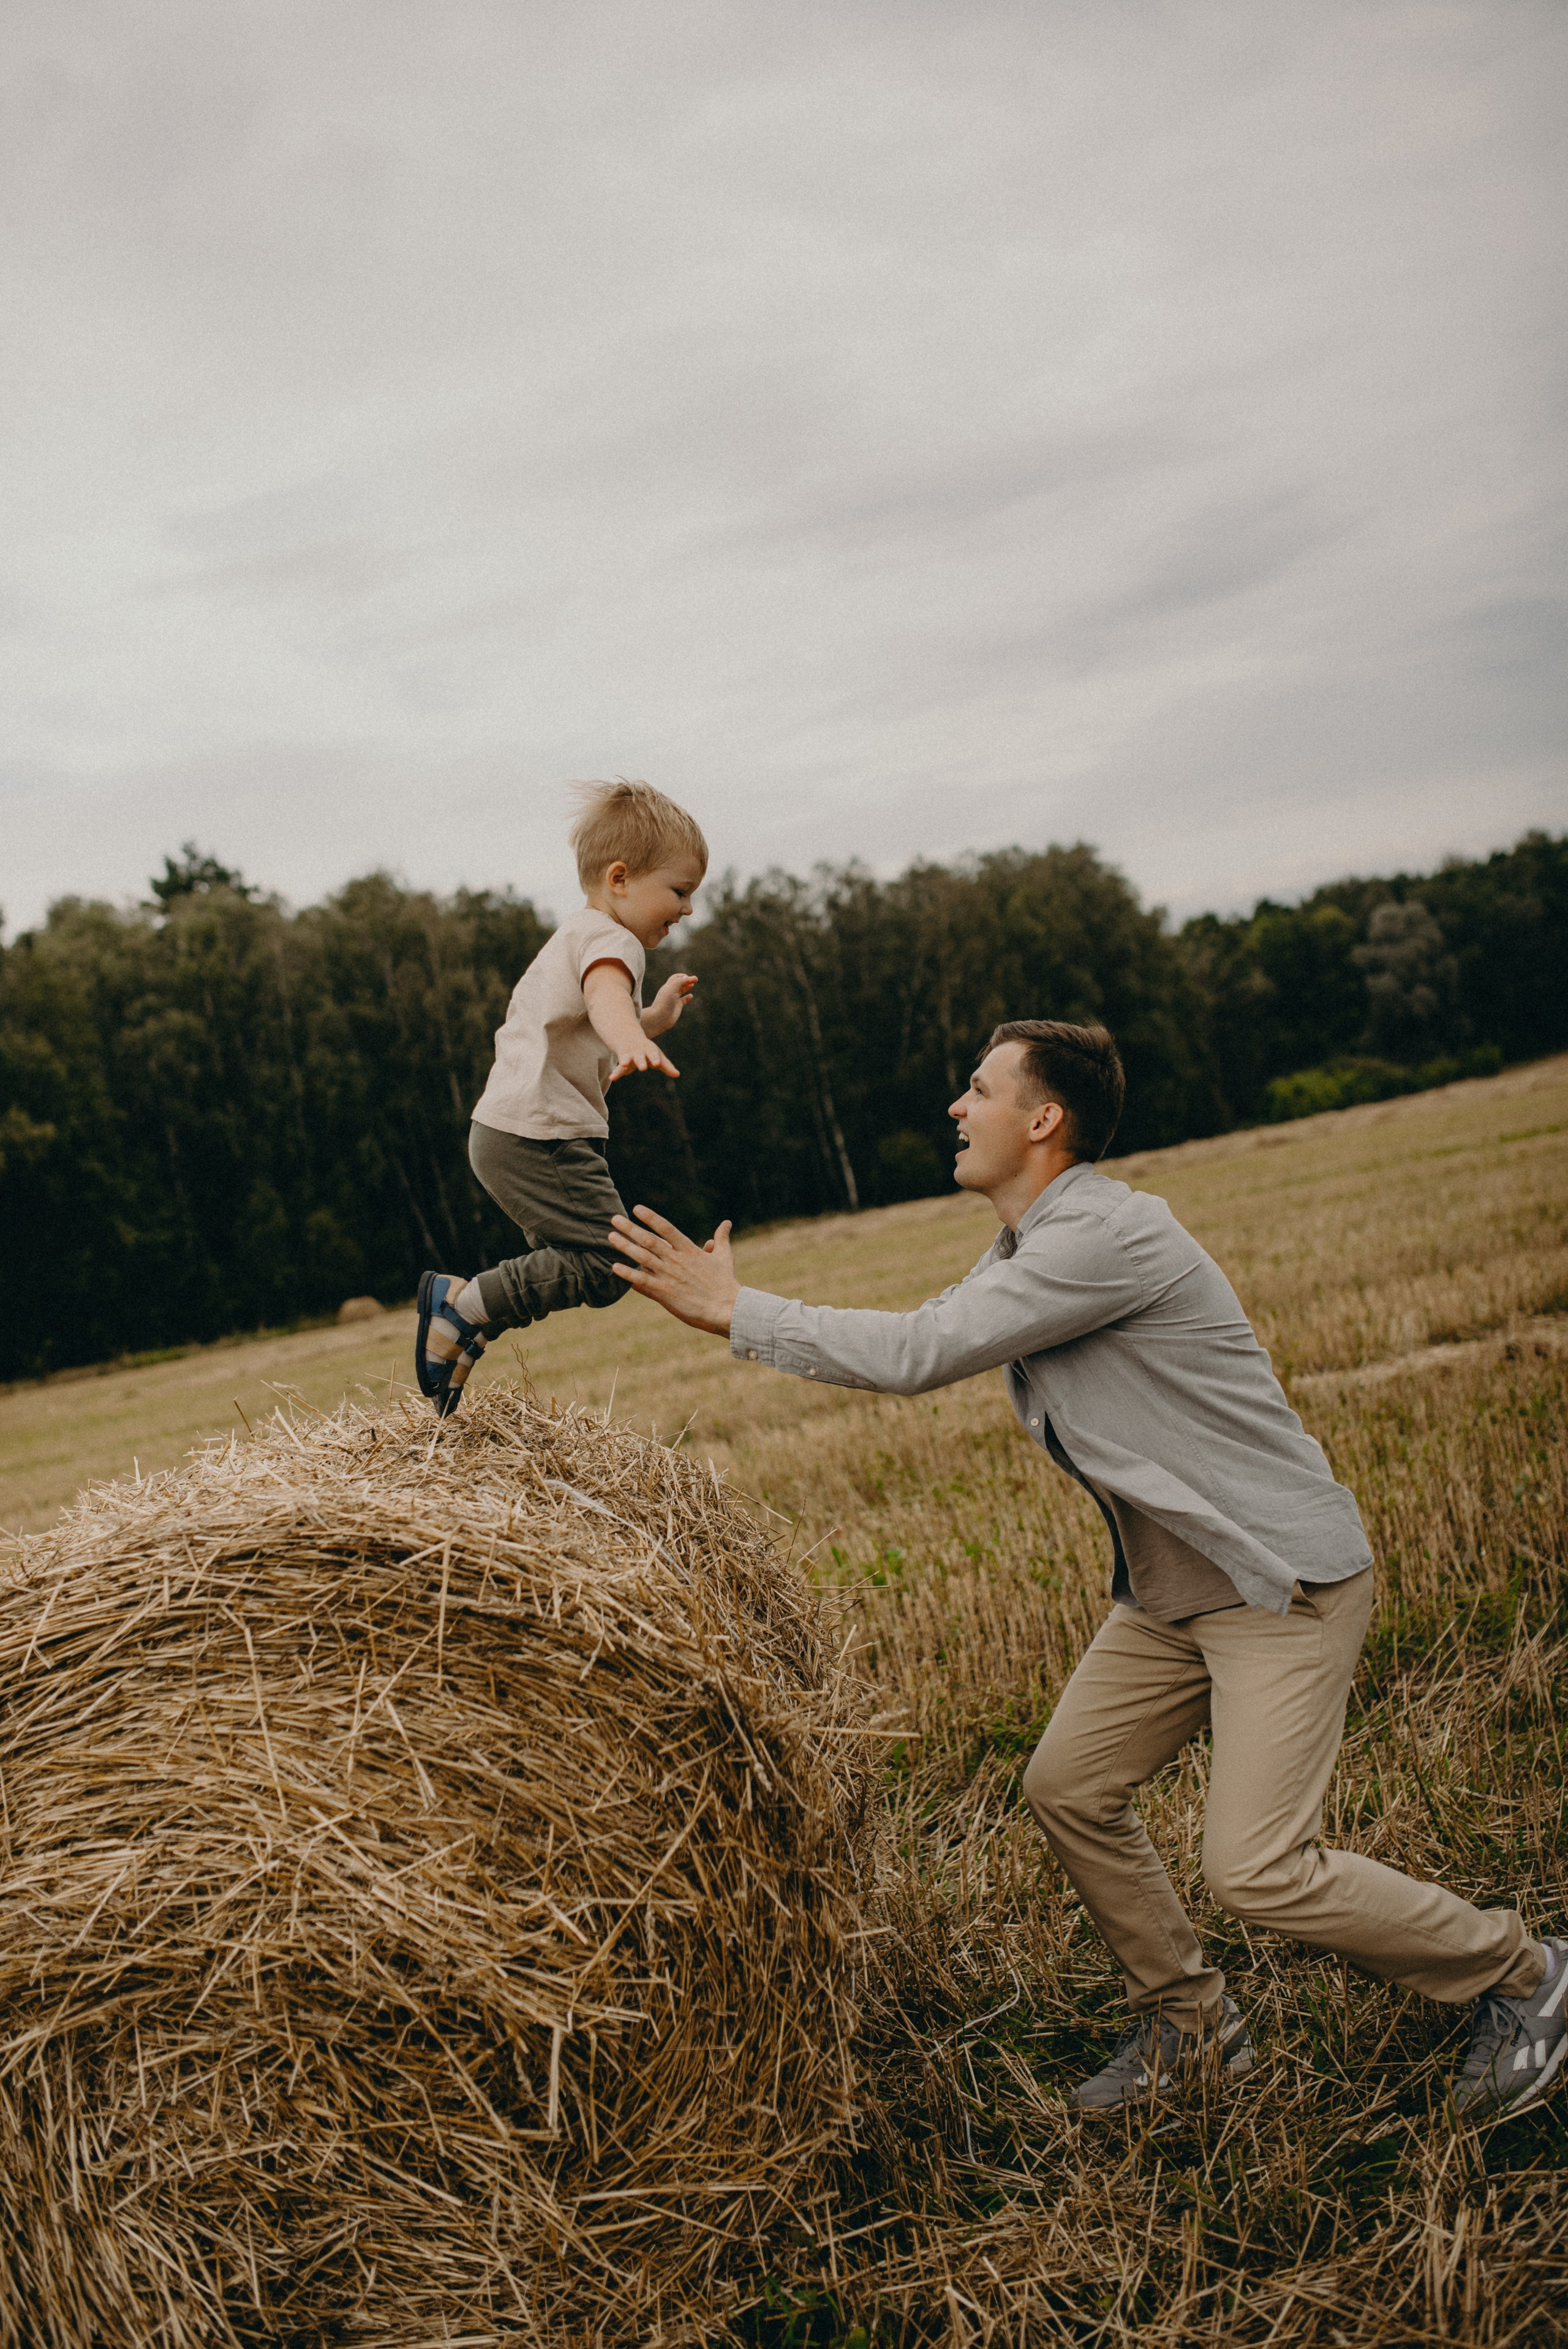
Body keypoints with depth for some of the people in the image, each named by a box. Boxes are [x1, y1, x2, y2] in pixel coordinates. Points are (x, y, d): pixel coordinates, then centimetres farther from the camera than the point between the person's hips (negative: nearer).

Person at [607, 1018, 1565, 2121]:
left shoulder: (1111, 1234, -24)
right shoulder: (1019, 1257, 8)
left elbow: (920, 1355, -26)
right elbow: (921, 1344, 14)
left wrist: (739, 1311, -18)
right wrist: (738, 1311, 7)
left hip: (1286, 1584, -9)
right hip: (1169, 1593, 9)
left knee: (1258, 1867, -12)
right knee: (1070, 1787, 9)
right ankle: (1190, 2018, 29)